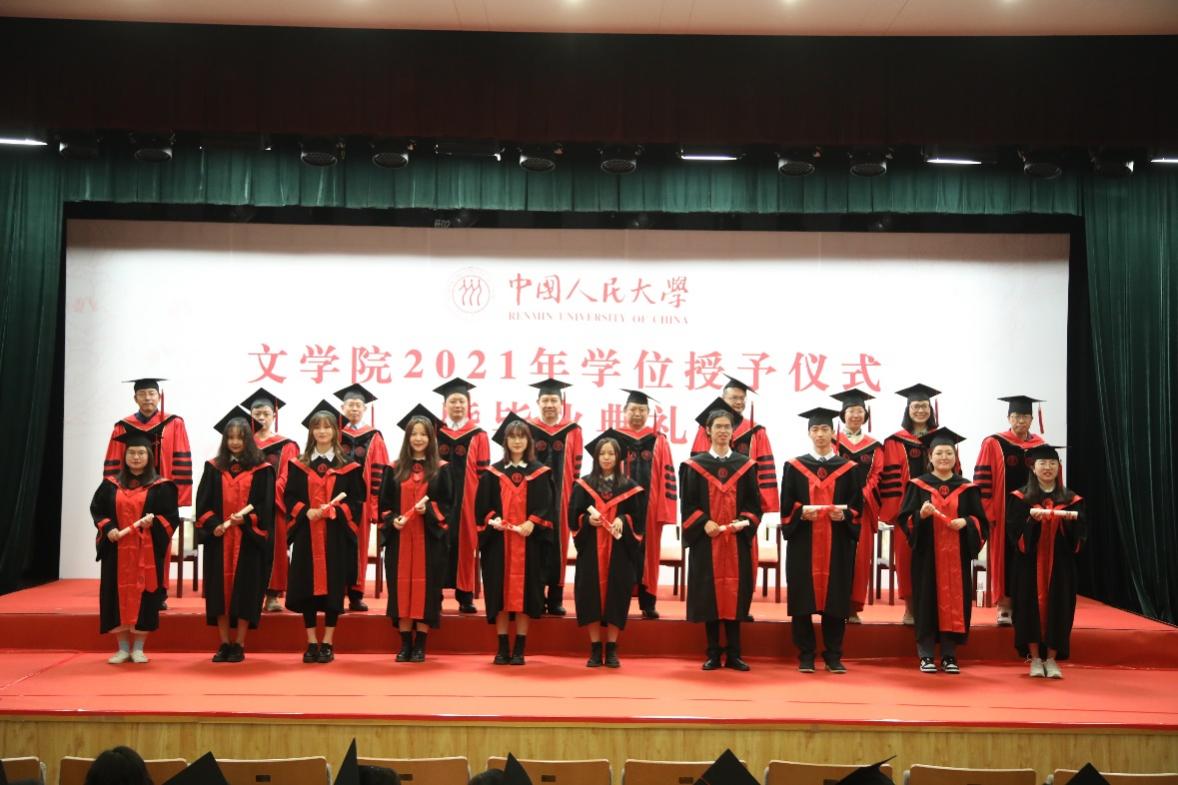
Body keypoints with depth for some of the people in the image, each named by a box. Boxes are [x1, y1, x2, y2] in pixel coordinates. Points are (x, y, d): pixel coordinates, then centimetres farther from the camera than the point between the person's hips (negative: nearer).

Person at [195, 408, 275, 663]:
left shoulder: (261, 470, 1)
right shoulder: (214, 468, 9)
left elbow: (266, 506, -3)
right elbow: (203, 504, 5)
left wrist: (245, 520, -18)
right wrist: (213, 524, -11)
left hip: (249, 541, -2)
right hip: (219, 539, 3)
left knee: (245, 589, -1)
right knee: (220, 589, 4)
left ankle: (239, 645, 8)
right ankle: (224, 644, 13)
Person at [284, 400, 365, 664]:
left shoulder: (348, 466, 3)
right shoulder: (298, 465, 9)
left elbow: (356, 501, 1)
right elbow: (290, 497, 6)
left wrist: (333, 511, -15)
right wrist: (306, 512, -12)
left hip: (336, 536, -1)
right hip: (306, 534, 2)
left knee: (334, 586, 0)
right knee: (307, 587, 2)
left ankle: (328, 643, 9)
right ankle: (311, 643, 12)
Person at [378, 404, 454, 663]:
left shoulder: (440, 470, 4)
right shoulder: (395, 469, 9)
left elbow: (448, 504, 2)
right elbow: (384, 504, 9)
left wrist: (429, 509, -15)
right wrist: (393, 519, -10)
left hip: (429, 539, -2)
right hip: (400, 538, 2)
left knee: (426, 588, -1)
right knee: (401, 587, 2)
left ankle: (420, 646, 7)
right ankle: (405, 644, 10)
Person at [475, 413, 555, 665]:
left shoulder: (540, 472, 6)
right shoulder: (493, 472, 9)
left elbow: (546, 506, 0)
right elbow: (482, 505, 6)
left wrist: (532, 523, -15)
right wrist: (493, 519, -12)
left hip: (528, 539, -1)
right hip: (499, 540, 1)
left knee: (524, 591, 0)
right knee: (500, 591, 1)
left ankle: (520, 649, 7)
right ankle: (502, 648, 9)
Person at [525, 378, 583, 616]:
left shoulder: (572, 430, 4)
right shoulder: (528, 428, 3)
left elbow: (576, 468, 5)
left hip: (560, 496, 0)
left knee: (558, 545, 3)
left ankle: (555, 599, 10)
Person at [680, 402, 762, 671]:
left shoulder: (746, 465, 8)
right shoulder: (694, 465, 4)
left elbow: (754, 503, 7)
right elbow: (688, 504, 2)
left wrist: (743, 521, -10)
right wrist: (704, 522, -13)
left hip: (737, 539, 1)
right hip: (706, 540, -1)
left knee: (735, 594, 2)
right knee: (709, 595, 0)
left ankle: (734, 655, 9)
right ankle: (713, 655, 8)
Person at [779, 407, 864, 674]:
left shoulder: (849, 469, 8)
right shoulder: (794, 467, 7)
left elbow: (857, 506, 6)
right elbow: (786, 505, 3)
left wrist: (844, 513, -14)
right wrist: (801, 511, -16)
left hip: (838, 543, 0)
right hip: (803, 542, 0)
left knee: (835, 599, 2)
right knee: (802, 600, -1)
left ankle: (833, 656, 12)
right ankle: (805, 656, 8)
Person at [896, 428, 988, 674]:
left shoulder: (967, 488, 8)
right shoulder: (918, 485, 3)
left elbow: (981, 521, 8)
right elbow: (904, 518, 0)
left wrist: (965, 522, -12)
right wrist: (921, 515, -18)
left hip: (956, 555, 2)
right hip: (927, 554, -2)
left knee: (954, 601, 2)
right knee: (927, 601, -2)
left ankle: (949, 655, 11)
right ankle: (926, 655, 6)